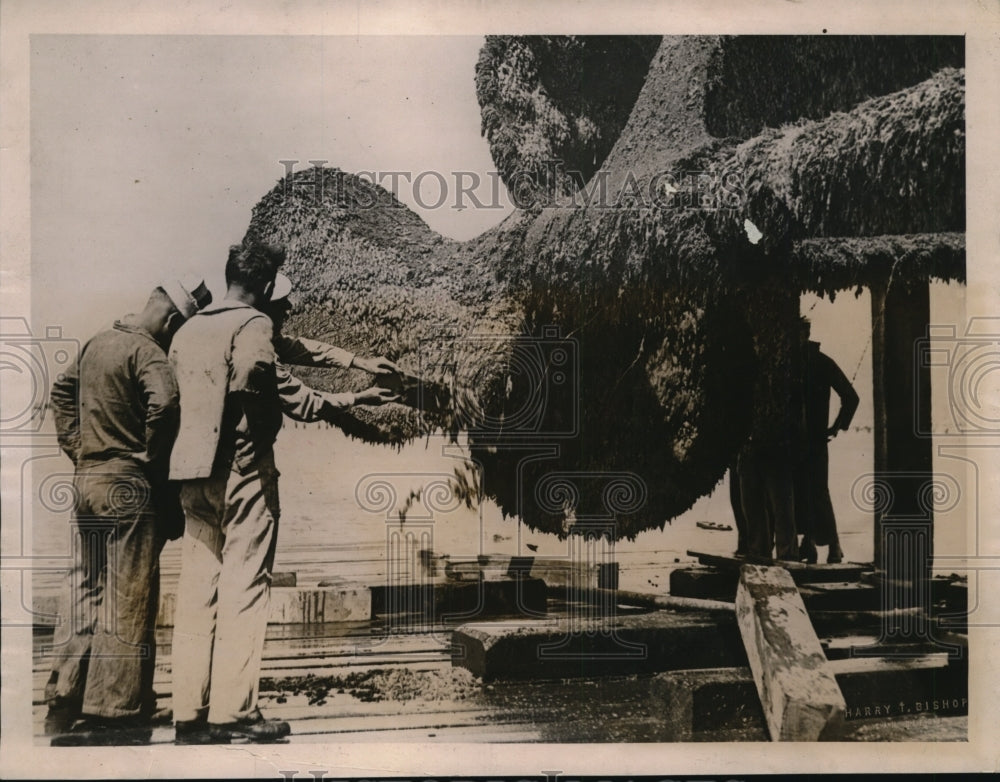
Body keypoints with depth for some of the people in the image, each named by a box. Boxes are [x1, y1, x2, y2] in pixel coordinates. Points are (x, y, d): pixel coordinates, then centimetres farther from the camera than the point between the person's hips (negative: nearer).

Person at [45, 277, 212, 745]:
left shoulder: (97, 343, 14)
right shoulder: (147, 352, -12)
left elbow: (62, 392, 24)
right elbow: (164, 404, -28)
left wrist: (78, 450, 18)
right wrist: (153, 463, -14)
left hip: (86, 480, 8)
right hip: (128, 486, -8)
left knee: (86, 595, 14)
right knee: (128, 603, -1)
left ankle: (65, 704, 19)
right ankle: (113, 714, 4)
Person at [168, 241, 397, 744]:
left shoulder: (188, 329, 16)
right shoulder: (252, 325, -7)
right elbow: (278, 389, -17)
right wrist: (351, 400, -10)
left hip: (192, 469, 7)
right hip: (242, 468, -7)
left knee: (197, 591, 8)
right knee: (244, 587, -3)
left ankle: (190, 714, 10)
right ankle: (233, 712, -3)